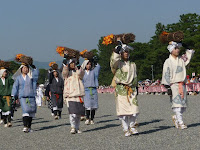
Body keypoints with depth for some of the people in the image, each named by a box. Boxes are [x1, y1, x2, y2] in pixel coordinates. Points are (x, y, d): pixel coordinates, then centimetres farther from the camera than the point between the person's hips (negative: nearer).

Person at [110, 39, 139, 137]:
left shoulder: (132, 65, 19)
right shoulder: (118, 63, 4)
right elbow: (113, 61, -20)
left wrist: (136, 87, 22)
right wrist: (117, 49, -26)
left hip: (131, 89, 3)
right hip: (121, 89, -3)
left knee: (134, 110, -5)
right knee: (123, 110, -5)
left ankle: (132, 126, 16)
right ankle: (126, 129, 6)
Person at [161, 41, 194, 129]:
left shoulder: (181, 59, 13)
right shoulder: (168, 62, -1)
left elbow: (190, 53, 20)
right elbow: (166, 75, -5)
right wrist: (168, 87, -10)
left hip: (182, 85, 6)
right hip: (174, 85, -6)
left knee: (184, 105, 6)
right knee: (177, 103, -13)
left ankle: (175, 117, 27)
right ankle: (180, 122, -13)